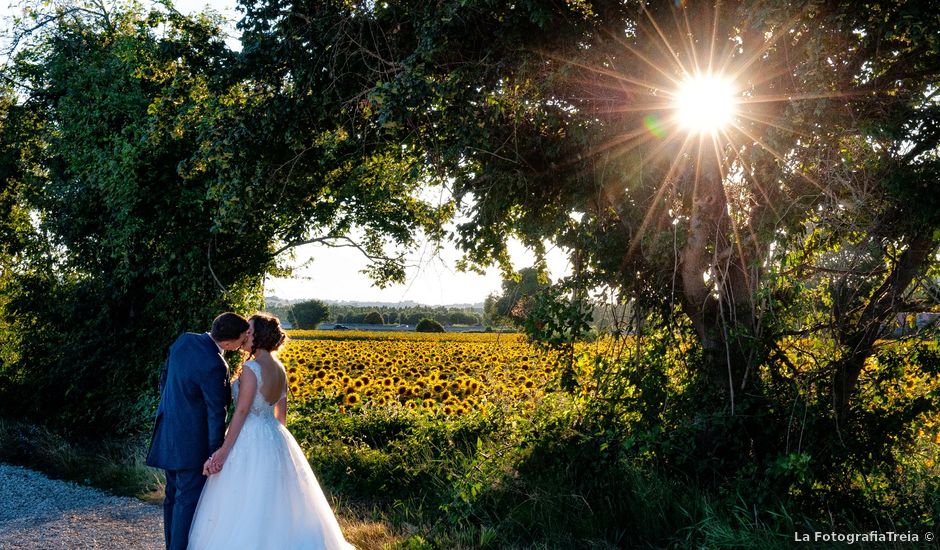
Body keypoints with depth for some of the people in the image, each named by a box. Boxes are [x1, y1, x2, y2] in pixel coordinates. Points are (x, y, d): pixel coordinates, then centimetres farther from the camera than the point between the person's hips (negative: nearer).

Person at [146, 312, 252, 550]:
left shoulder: (184, 340, -2)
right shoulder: (214, 366, -26)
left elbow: (165, 377, 11)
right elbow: (216, 412, -19)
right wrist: (215, 452, -10)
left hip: (168, 431, 9)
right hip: (192, 441, -9)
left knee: (174, 495, 18)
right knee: (189, 499, -1)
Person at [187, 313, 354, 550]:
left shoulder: (251, 368, -16)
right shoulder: (280, 368, 8)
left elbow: (241, 412, -18)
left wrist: (224, 451, -15)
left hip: (250, 442, -8)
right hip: (276, 439, 8)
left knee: (244, 509, 1)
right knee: (276, 507, 17)